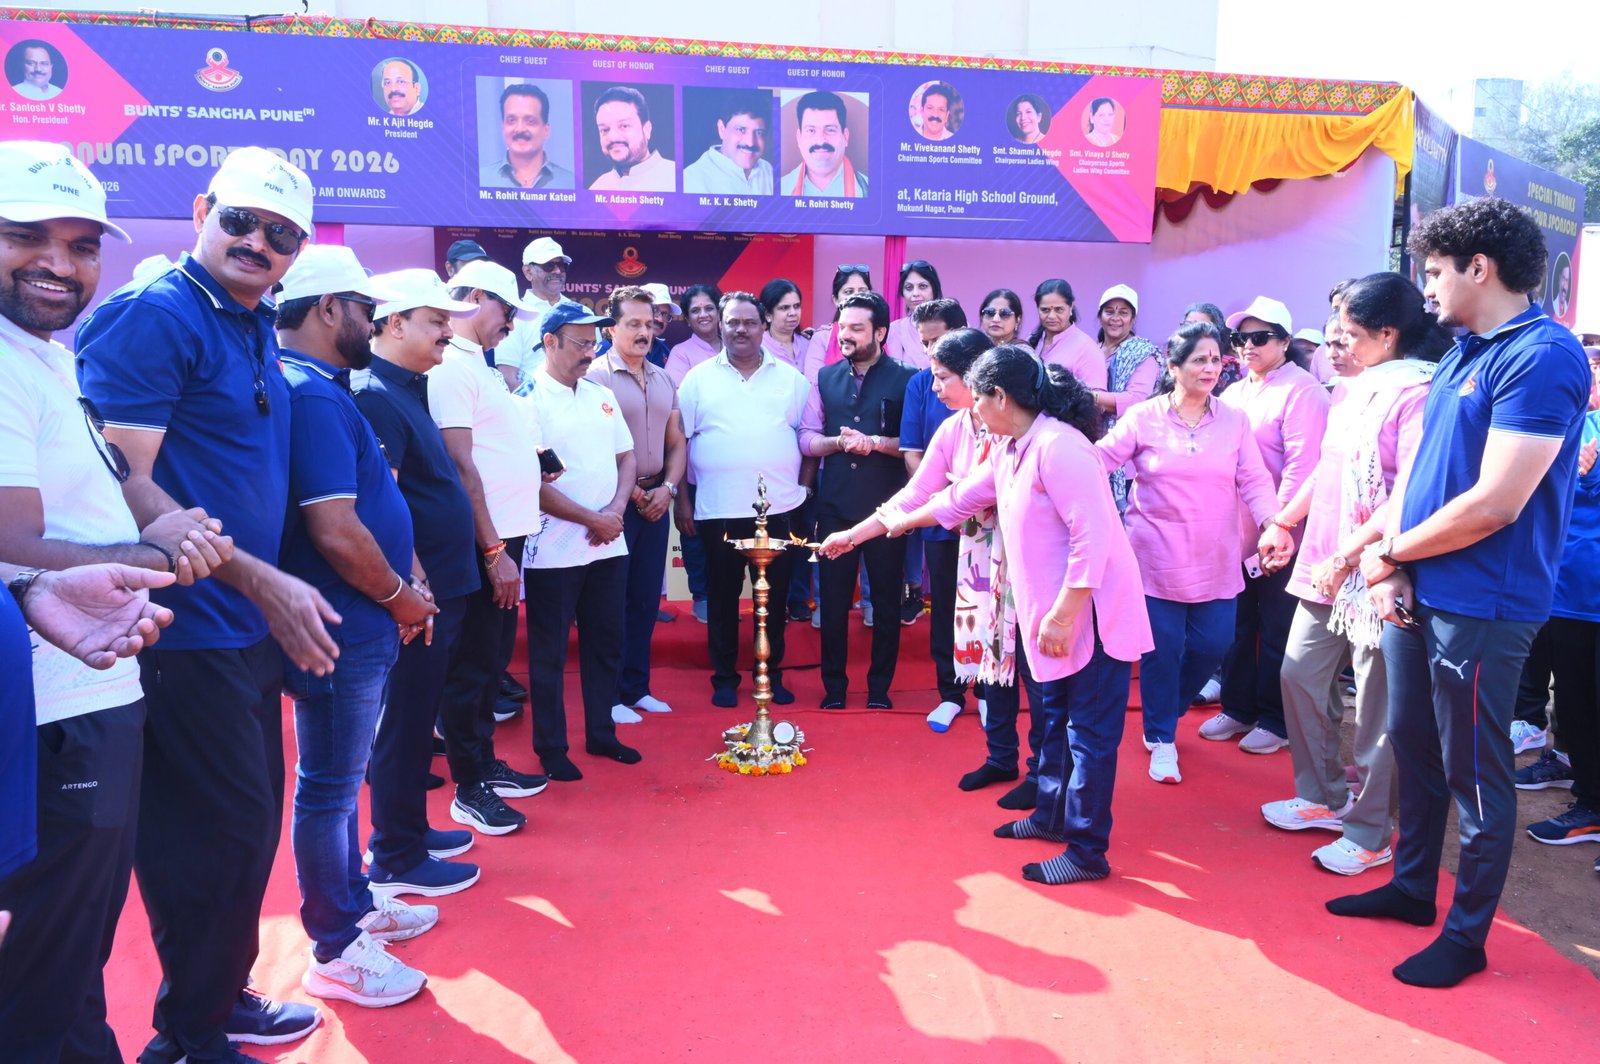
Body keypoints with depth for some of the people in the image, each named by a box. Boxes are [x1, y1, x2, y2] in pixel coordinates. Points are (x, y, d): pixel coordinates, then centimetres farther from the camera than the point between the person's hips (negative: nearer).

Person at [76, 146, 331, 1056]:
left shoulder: (257, 329, 12)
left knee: (246, 827, 19)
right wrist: (262, 581, -22)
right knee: (223, 832, 2)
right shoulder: (153, 315, -13)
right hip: (187, 629, -9)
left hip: (249, 628, 9)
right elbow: (123, 484, -20)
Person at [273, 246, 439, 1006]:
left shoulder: (316, 390, 11)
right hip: (340, 631, -10)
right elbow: (335, 531, -26)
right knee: (329, 788, 3)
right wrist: (401, 596, -11)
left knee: (340, 779, 21)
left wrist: (406, 586, 8)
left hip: (353, 627, 10)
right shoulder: (314, 396, -20)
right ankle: (335, 951, 17)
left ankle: (353, 904, 37)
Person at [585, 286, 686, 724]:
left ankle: (636, 687, 23)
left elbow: (677, 442, 15)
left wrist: (667, 488, -1)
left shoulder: (663, 379, 13)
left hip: (656, 500, 6)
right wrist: (630, 493, -10)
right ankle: (609, 694, 9)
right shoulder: (597, 375, -8)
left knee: (646, 598, 12)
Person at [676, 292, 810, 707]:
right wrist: (681, 500, -1)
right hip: (718, 511, -1)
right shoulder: (699, 378, 4)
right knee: (722, 597, 7)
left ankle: (772, 674, 22)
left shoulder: (790, 378, 8)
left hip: (779, 508, 1)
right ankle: (724, 678, 19)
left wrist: (805, 485, 2)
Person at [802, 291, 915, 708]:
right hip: (835, 505, 3)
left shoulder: (904, 378, -4)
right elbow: (806, 438, 6)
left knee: (887, 599, 9)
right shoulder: (826, 377, 8)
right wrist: (838, 443, -12)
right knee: (833, 599, 9)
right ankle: (833, 686, 23)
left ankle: (879, 687, 24)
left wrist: (875, 443, -19)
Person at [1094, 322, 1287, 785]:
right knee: (1162, 649, 0)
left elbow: (1254, 480, 0)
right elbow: (1100, 460, -6)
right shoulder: (1142, 417, -2)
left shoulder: (1233, 421, 5)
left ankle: (1164, 714, 34)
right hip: (1158, 559, -3)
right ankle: (1161, 739, 19)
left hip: (1215, 562, 3)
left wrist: (1272, 523, -17)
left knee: (1212, 646, 5)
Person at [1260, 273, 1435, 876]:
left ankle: (1369, 833, 19)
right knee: (1300, 675, 15)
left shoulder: (1416, 393, -15)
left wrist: (1349, 555, -22)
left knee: (1376, 709, 4)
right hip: (1325, 568, 9)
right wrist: (1284, 520, 19)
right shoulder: (1351, 391, 11)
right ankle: (1322, 797, 33)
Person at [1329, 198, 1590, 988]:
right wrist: (1394, 564, -3)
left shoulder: (1543, 357, -17)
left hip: (1480, 606, -8)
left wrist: (1389, 553, -10)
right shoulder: (1464, 353, 11)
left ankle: (1467, 936, 22)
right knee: (1413, 746, 19)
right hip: (1420, 594, 9)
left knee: (1474, 773, 5)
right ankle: (1412, 886, 37)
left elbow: (1494, 504, -23)